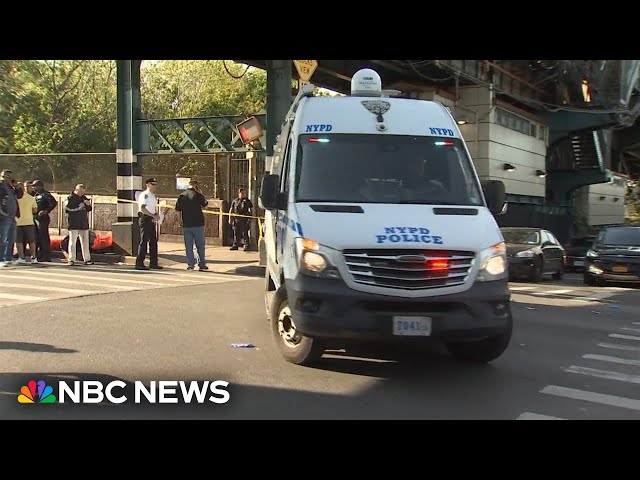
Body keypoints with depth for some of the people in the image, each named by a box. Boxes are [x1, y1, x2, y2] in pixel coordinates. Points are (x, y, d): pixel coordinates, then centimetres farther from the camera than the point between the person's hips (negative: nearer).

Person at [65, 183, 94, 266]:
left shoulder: (84, 198, 15)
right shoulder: (70, 198, -4)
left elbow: (89, 209, 20)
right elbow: (67, 209, -13)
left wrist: (88, 204, -2)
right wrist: (79, 207, -16)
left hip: (84, 224, 6)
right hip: (73, 224, -6)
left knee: (85, 242, 7)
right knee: (72, 242, -2)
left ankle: (87, 259, 11)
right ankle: (71, 260, 1)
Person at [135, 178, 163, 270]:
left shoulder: (153, 196, 19)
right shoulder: (144, 195, -10)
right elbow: (142, 209, -19)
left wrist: (156, 215, 3)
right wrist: (153, 216, -19)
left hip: (152, 220, 9)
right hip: (145, 218, -9)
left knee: (153, 241, 10)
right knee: (144, 241, -9)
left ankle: (153, 263, 15)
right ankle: (139, 263, -6)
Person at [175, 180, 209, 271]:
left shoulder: (182, 195, 3)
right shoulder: (197, 195, -9)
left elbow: (177, 208, 11)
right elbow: (205, 203, 7)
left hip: (186, 225, 3)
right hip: (198, 224, -3)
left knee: (188, 246, 7)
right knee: (200, 245, 5)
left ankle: (190, 264, 5)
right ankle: (202, 264, 7)